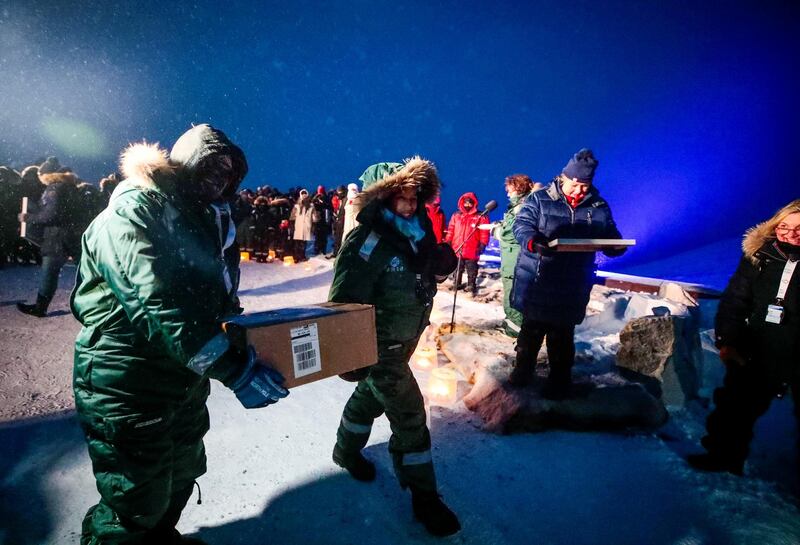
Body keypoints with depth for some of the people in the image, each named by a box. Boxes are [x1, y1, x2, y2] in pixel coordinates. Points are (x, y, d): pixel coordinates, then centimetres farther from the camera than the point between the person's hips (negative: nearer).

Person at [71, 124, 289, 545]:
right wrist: (233, 369, -35)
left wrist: (252, 342, -5)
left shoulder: (206, 221, 8)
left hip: (186, 380, 9)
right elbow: (155, 306, -31)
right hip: (127, 387, -8)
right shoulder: (134, 211, -18)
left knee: (182, 475, 26)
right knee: (136, 503, 7)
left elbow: (219, 297, 10)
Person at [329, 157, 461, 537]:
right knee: (409, 413, -2)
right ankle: (424, 496, 18)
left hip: (406, 338, 8)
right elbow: (345, 302, -27)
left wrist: (441, 257, -9)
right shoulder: (368, 242, -25)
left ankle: (347, 450, 51)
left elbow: (441, 267, 9)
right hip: (380, 345, -8)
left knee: (371, 395, 26)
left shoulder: (415, 232, -1)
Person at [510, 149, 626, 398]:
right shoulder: (539, 199, -4)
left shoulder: (599, 207, 5)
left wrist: (617, 246, -16)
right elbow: (521, 225, -13)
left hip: (571, 289, 2)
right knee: (531, 330, 15)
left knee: (562, 337, 13)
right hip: (535, 284, -1)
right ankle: (523, 369, 34)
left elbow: (611, 239, 9)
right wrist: (534, 241, -34)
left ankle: (559, 379, 31)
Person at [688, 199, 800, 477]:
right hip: (757, 354, 2)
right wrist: (727, 341, -8)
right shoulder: (758, 256, -1)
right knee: (736, 407, 13)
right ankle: (725, 456, 31)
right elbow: (734, 300, -1)